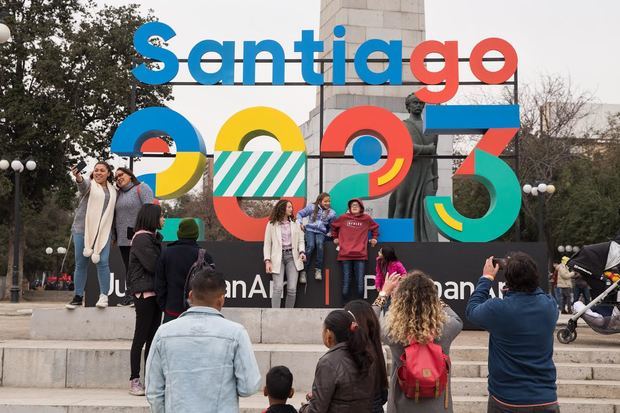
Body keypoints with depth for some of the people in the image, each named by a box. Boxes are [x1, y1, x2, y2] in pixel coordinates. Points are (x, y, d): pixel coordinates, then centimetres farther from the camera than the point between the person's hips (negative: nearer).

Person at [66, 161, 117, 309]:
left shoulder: (112, 190, 16)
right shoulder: (89, 184, 4)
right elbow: (83, 185, -22)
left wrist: (113, 235, 18)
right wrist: (78, 177, -46)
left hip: (103, 231, 2)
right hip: (83, 229, -2)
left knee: (102, 262, -11)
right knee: (81, 263, 1)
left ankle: (104, 296, -4)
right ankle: (78, 297, 10)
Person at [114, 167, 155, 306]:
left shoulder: (142, 188, -2)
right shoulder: (119, 194, 18)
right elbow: (116, 215, 21)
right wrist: (114, 234, 13)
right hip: (123, 238, 7)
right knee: (128, 267, 9)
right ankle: (129, 295, 13)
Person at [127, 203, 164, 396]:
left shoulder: (152, 237, 18)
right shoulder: (142, 239, -12)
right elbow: (154, 265, -18)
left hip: (154, 292, 9)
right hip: (144, 293, -9)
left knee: (152, 337, 10)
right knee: (141, 337, -3)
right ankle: (134, 380, 4)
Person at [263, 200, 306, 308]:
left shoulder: (295, 223, 12)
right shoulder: (272, 224, 3)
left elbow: (300, 240, 11)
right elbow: (267, 243, 2)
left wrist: (302, 252, -9)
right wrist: (267, 261, -7)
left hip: (292, 256, 3)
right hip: (278, 257, -3)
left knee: (292, 289, -4)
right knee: (278, 288, -12)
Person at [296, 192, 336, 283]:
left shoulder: (331, 213, 7)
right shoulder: (312, 207, 2)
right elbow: (300, 214, 9)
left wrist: (330, 233, 1)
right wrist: (300, 223, -5)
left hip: (321, 232, 1)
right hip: (310, 230, -1)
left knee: (319, 244, -32)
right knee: (310, 246, -28)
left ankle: (318, 270, -27)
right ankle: (303, 271, -23)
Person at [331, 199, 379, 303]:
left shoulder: (366, 218, 6)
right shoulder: (343, 218, 5)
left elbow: (375, 227, 23)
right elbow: (334, 226, 23)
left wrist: (374, 238, 18)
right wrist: (335, 237, 20)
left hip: (360, 255, 0)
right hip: (345, 255, 0)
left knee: (360, 282, -2)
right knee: (346, 282, 1)